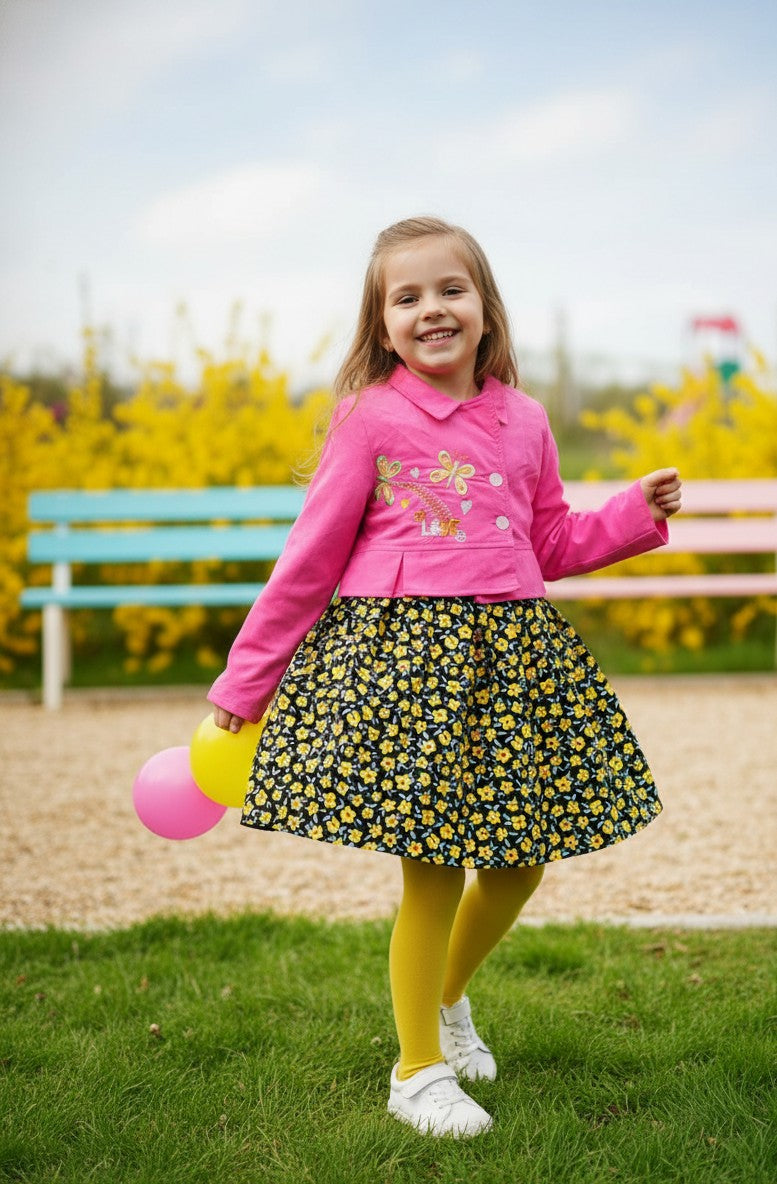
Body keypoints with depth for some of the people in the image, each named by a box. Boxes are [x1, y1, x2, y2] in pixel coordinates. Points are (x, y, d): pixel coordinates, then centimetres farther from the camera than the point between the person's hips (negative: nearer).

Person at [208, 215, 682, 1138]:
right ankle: (418, 1070, 17)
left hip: (511, 654, 5)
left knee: (522, 860, 10)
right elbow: (310, 557, 1)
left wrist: (638, 510, 6)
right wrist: (244, 679, 3)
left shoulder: (523, 421, 8)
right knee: (434, 873, -3)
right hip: (402, 651, -5)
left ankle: (448, 996, 39)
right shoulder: (371, 416, -4)